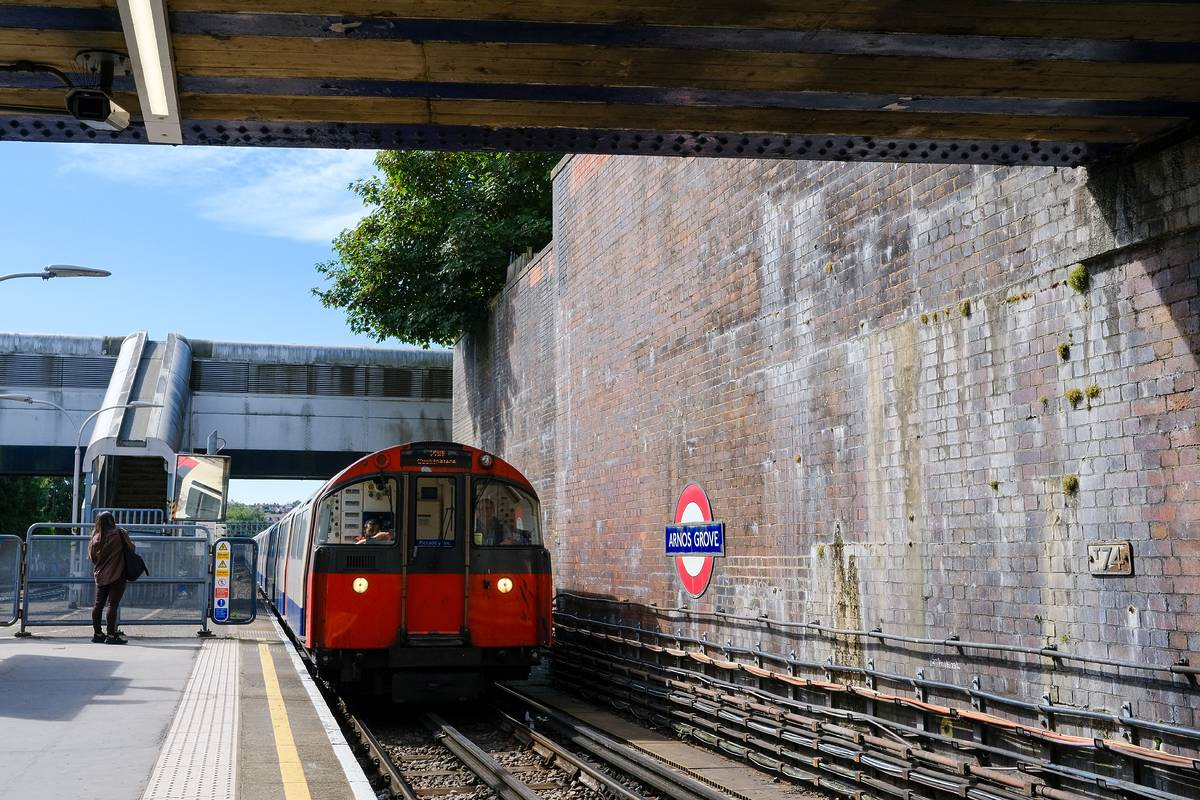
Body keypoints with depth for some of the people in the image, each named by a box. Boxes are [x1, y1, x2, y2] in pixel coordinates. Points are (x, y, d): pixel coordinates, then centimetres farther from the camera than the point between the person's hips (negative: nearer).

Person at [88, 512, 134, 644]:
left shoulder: (95, 538, 1)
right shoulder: (119, 533, -11)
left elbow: (92, 557, 10)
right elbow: (131, 548, -4)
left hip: (100, 576, 5)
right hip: (117, 576, -5)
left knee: (99, 604, 12)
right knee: (112, 605, -4)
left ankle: (97, 633, 18)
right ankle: (111, 635, -5)